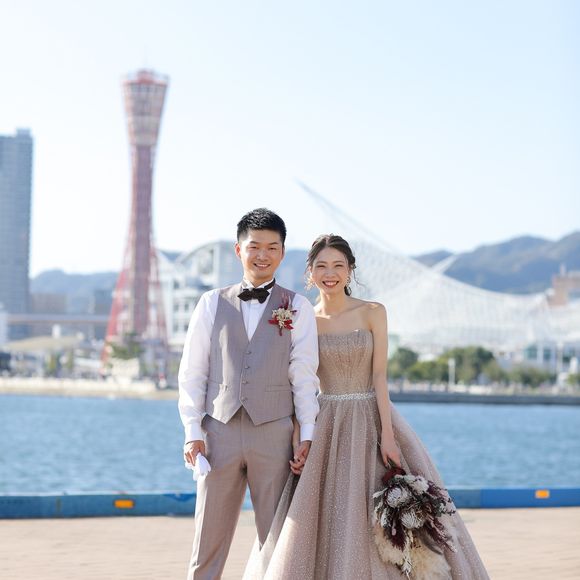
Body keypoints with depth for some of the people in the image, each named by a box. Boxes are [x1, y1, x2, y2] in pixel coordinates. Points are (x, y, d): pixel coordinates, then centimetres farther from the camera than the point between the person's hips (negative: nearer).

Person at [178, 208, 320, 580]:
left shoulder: (298, 308, 5)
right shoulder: (213, 304, 8)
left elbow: (304, 375, 2)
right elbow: (192, 372, 7)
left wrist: (307, 435, -4)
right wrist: (193, 432, 0)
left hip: (274, 433, -1)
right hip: (220, 432, 1)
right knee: (209, 539, 4)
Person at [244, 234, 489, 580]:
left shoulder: (373, 313, 1)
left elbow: (380, 375, -4)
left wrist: (386, 434, -13)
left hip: (370, 421, -1)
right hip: (325, 427, 1)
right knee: (322, 521, -2)